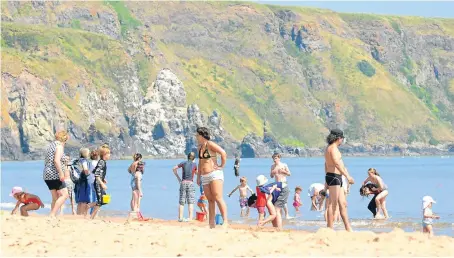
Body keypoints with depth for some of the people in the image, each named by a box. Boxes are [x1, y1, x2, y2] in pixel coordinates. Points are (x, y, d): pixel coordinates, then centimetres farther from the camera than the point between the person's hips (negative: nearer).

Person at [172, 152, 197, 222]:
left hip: (183, 183, 2)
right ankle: (190, 218, -12)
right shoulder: (194, 165, 3)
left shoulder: (184, 163, 6)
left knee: (182, 202, 6)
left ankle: (180, 217, 3)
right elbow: (196, 173, 19)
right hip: (190, 183, -2)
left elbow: (174, 168, 6)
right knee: (190, 202, -4)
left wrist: (178, 177, 12)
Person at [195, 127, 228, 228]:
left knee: (218, 198, -14)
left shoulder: (210, 144, -9)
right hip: (205, 177, 8)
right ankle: (211, 224, 8)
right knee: (210, 200, 7)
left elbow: (223, 153, -18)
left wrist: (222, 166, -12)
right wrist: (198, 177, 22)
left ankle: (225, 221, -16)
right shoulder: (200, 147, 16)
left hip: (215, 174, -8)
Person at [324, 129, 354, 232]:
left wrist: (327, 181, 31)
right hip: (334, 177, -11)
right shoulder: (333, 148, -12)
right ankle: (330, 229, -11)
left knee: (343, 204, 10)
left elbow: (326, 165, 27)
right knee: (332, 204, -10)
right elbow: (337, 163, -26)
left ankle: (348, 228, 12)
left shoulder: (329, 148, 20)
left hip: (336, 178, 11)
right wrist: (347, 176, -31)